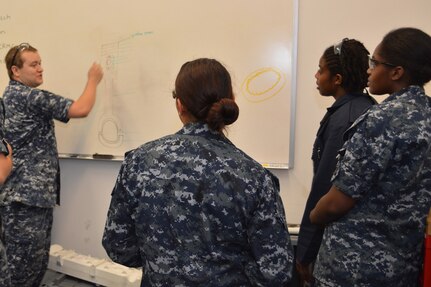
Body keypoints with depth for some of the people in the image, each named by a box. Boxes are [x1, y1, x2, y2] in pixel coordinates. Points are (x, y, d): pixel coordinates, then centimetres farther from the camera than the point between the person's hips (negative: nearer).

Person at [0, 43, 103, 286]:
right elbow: (81, 109, -18)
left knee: (37, 260, 16)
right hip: (26, 195, -10)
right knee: (23, 264, 0)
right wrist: (93, 80, -4)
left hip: (33, 193, 10)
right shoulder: (29, 96, -13)